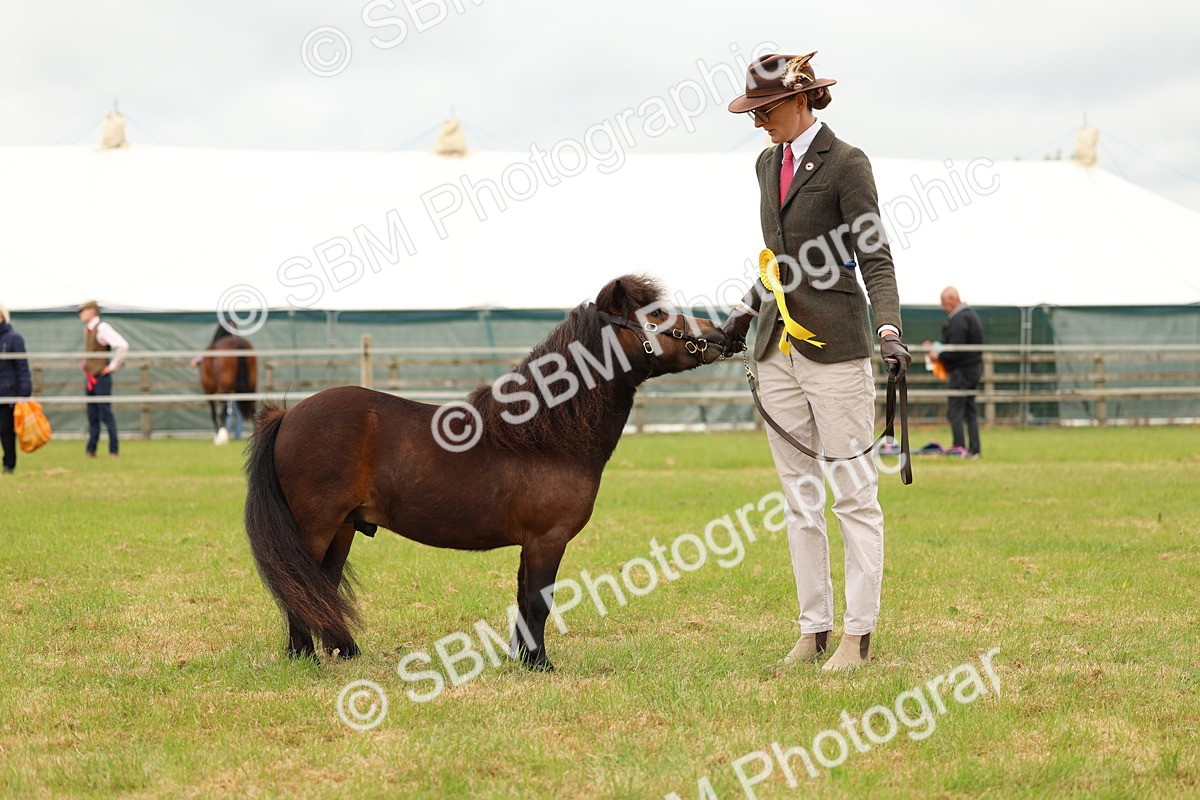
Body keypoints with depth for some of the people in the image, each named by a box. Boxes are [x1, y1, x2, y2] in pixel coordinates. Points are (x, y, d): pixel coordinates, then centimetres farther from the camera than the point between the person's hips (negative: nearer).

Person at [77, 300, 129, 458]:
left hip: (101, 377, -8)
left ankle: (114, 450, 0)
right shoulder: (87, 330, 13)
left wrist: (113, 366, -17)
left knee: (105, 414, -5)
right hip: (89, 378, 8)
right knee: (92, 415, 9)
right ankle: (91, 450, 11)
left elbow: (123, 346, -24)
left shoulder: (102, 328, -13)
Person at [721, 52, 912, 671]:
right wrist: (746, 311, 26)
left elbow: (875, 259, -13)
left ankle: (858, 634, 0)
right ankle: (813, 628, 14)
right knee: (799, 498, 9)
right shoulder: (768, 164, 14)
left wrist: (889, 330, -25)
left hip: (833, 347, -7)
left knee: (854, 496, -3)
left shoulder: (845, 164, -8)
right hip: (777, 348, 8)